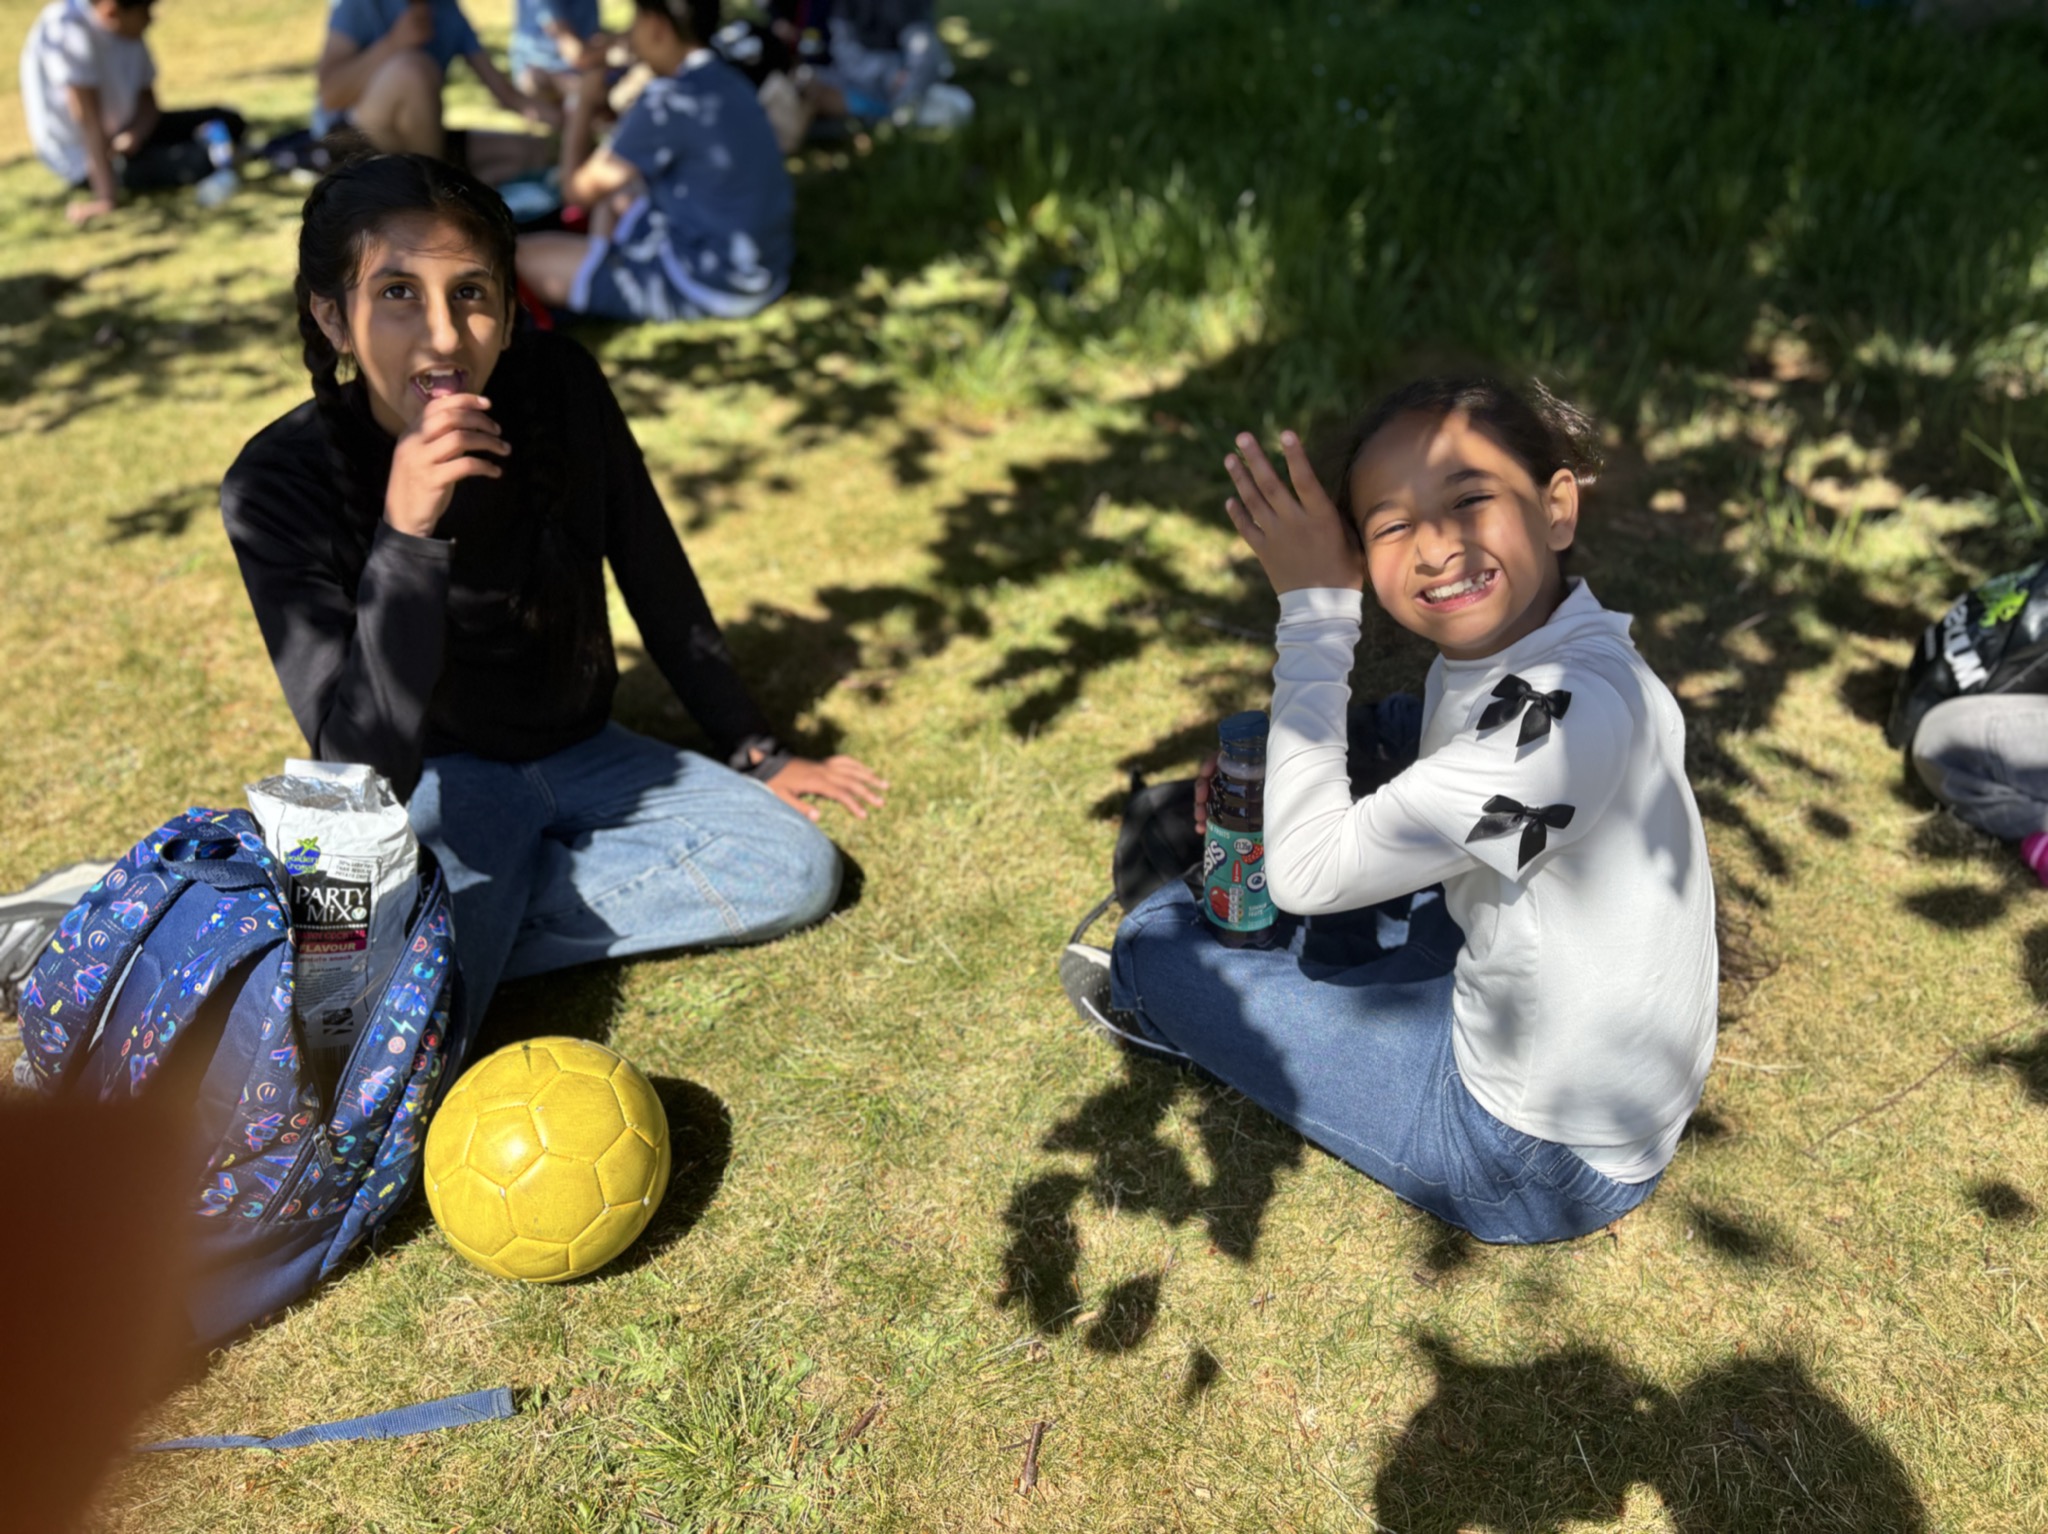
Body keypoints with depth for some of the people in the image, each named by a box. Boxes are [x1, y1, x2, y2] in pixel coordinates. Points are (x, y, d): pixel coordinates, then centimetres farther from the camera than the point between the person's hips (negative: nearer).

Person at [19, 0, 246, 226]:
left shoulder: (129, 30, -1)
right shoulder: (69, 28, -27)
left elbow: (148, 99, 3)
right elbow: (88, 116, -30)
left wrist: (135, 134, -21)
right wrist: (107, 197, -31)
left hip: (122, 134, 8)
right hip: (84, 159, -8)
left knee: (227, 121, 2)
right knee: (202, 160, -25)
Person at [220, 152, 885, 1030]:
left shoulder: (559, 389, -14)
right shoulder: (279, 485, -23)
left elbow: (656, 581, 1)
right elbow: (360, 776, -31)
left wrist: (754, 754, 8)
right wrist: (405, 538, -44)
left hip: (581, 753, 6)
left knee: (798, 871, -15)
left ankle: (446, 931, -9)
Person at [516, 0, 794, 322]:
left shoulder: (670, 100, -21)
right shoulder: (729, 81, 5)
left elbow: (579, 190, -11)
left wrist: (582, 109, 3)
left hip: (713, 288, -9)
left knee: (523, 258, -7)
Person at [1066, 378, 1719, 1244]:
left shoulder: (1576, 712, -33)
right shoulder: (1491, 654, -4)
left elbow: (1307, 871, -29)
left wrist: (1314, 610, -24)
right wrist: (1276, 809, -8)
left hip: (1542, 1168, -8)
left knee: (1161, 940, -3)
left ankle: (1163, 1001, 31)